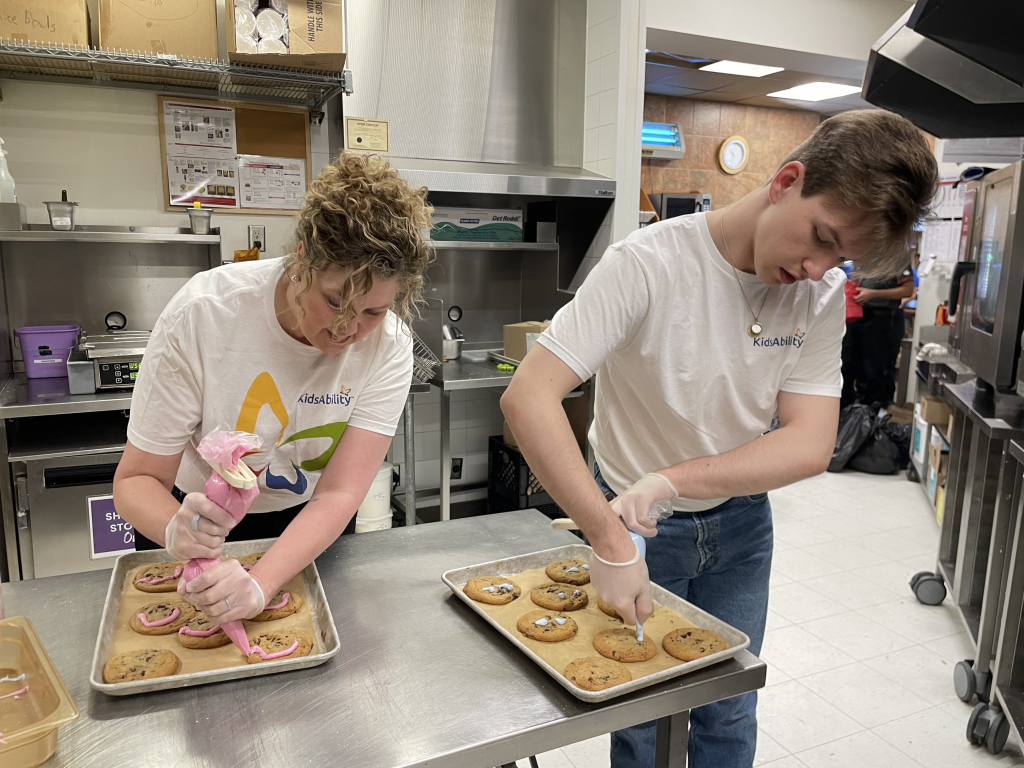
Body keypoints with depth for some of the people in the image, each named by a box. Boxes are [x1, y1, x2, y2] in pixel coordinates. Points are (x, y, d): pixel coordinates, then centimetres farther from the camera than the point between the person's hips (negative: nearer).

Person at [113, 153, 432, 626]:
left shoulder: (388, 345, -24)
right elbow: (137, 479, -22)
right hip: (201, 518, -1)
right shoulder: (201, 314, -28)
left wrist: (260, 585, -42)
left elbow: (339, 494, -27)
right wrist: (175, 528, -44)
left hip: (310, 530, 2)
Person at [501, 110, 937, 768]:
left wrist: (672, 479, -31)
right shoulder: (648, 264, -26)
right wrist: (610, 539, -37)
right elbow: (527, 397, -33)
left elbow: (809, 446, -17)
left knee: (730, 715, 19)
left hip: (740, 526, 4)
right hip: (633, 523, -3)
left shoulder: (825, 296, -11)